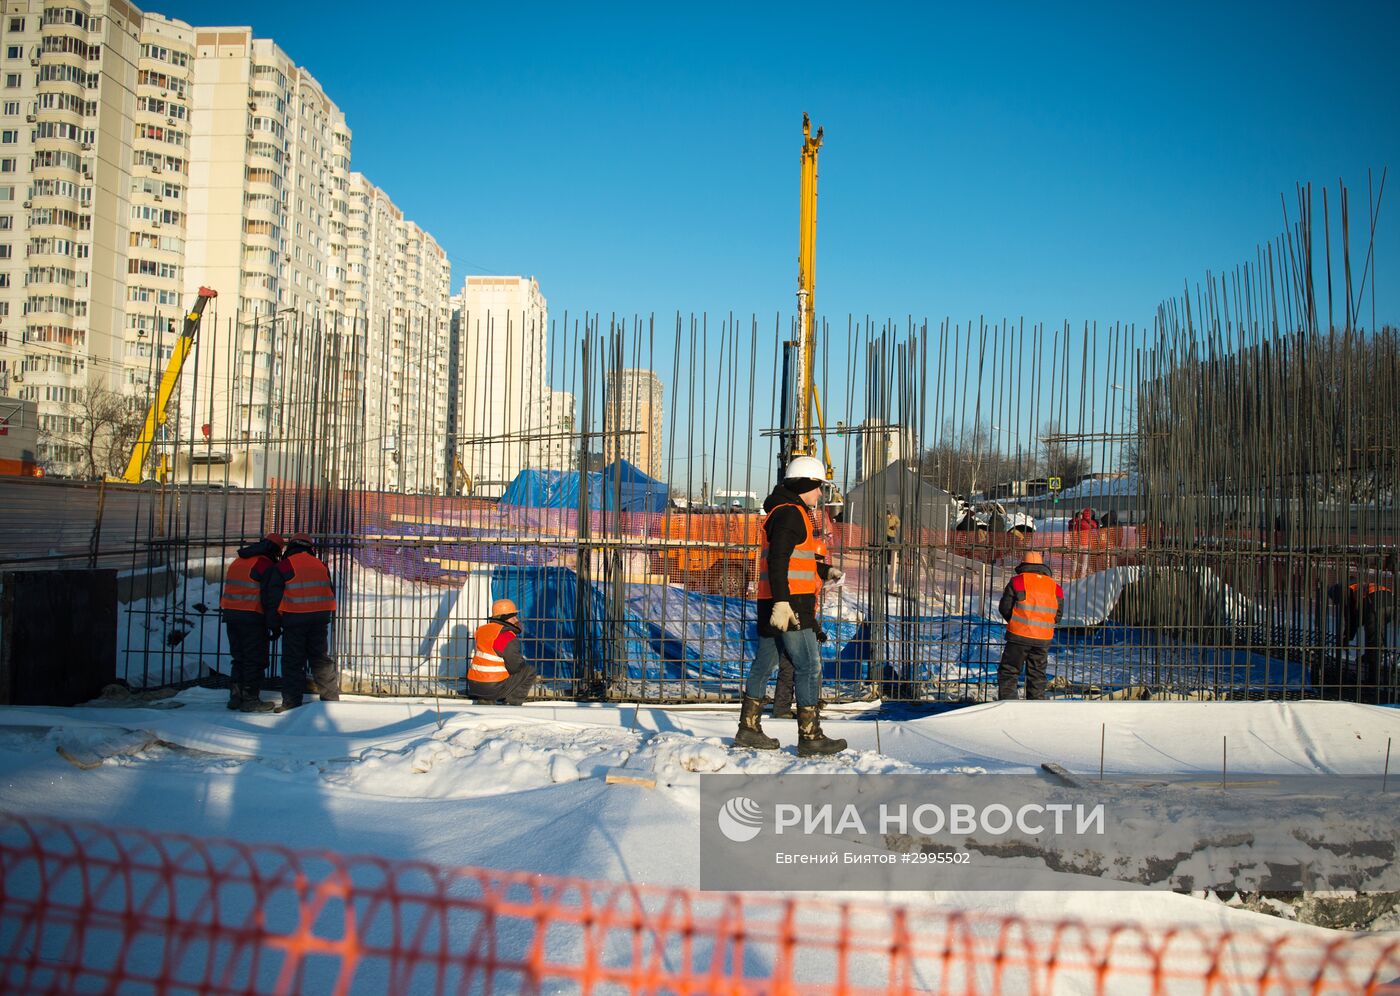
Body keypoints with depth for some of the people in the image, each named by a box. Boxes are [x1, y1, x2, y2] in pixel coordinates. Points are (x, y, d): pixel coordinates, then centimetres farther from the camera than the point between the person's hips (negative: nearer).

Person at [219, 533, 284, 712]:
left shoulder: (236, 562, 17)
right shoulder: (268, 567, -10)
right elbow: (271, 599, -13)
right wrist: (275, 625, -9)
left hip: (230, 615, 8)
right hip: (252, 618, -8)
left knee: (238, 657, 17)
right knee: (255, 659, 0)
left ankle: (235, 694, 18)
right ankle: (250, 699, 2)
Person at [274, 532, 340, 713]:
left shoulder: (284, 566, -3)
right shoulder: (321, 566, 10)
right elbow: (331, 592, 15)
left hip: (294, 618, -4)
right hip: (320, 617, 4)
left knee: (293, 661, 3)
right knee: (320, 657, 12)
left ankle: (291, 701, 2)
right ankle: (330, 698, 12)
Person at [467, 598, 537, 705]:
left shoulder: (482, 630, 10)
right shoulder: (507, 637, -15)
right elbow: (515, 667, -14)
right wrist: (522, 661, 11)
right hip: (493, 688, -8)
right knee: (530, 672, 5)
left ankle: (486, 700, 17)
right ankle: (512, 704, 5)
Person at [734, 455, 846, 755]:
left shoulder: (797, 514, 22)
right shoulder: (789, 514, -11)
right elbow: (777, 561, -20)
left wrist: (825, 571, 15)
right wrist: (782, 601, -26)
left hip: (777, 606, 11)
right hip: (788, 605, -11)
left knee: (763, 665, 13)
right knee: (809, 666, -7)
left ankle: (748, 729, 20)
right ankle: (810, 736, -3)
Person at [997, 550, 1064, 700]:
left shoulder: (1017, 581, -4)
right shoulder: (1055, 587, 8)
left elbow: (1005, 607, -1)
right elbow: (1058, 615, 9)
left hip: (1019, 636, -4)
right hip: (1043, 639, 4)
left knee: (1008, 673, 2)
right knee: (1037, 676, 13)